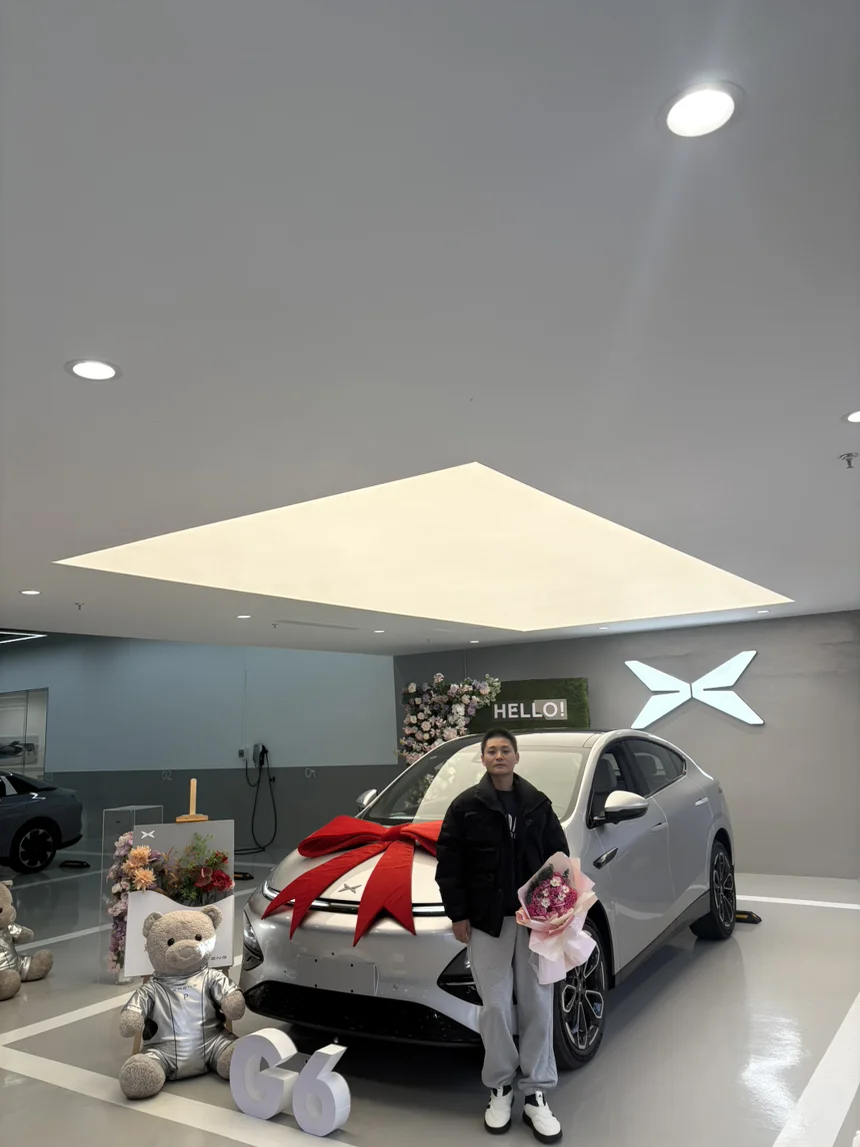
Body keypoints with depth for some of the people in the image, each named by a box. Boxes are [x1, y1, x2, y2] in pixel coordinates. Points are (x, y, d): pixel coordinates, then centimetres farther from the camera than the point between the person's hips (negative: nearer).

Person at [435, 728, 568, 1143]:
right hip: (487, 921, -2)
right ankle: (500, 1087, 22)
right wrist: (458, 915, -6)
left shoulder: (538, 803, 5)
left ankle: (536, 1094, 18)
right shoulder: (466, 806, -3)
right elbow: (449, 864, -3)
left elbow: (558, 857, 9)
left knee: (538, 1006, 5)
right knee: (495, 1007, 3)